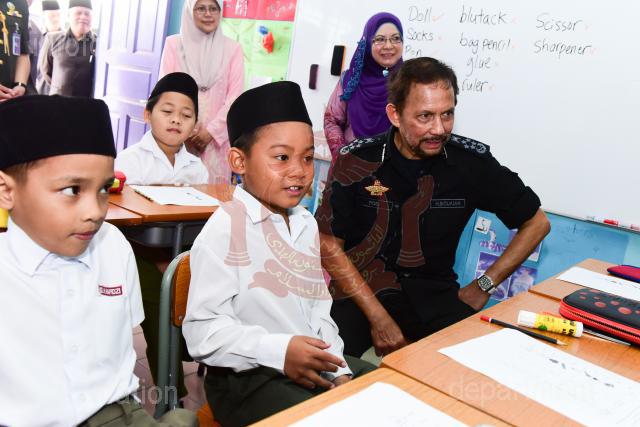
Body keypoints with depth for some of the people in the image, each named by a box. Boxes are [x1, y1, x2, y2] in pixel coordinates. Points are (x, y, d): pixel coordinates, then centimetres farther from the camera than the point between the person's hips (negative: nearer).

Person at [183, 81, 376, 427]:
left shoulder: (306, 223, 7)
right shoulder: (225, 229, -17)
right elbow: (202, 331, -20)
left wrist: (337, 367, 2)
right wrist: (279, 351, -29)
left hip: (313, 365, 7)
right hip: (247, 379, -7)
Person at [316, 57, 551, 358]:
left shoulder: (472, 161, -6)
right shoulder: (357, 160, -9)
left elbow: (536, 223, 7)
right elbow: (328, 244, -6)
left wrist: (483, 286, 1)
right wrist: (378, 317, -14)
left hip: (435, 293, 2)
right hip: (363, 289, -1)